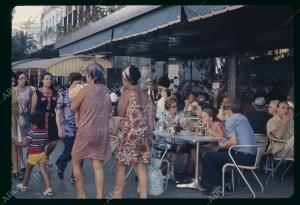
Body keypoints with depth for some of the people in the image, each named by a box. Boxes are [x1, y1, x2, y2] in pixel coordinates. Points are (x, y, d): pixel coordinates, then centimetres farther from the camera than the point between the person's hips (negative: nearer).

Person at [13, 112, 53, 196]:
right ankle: (49, 188, -9)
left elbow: (24, 144, -18)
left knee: (28, 170, 16)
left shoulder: (31, 133, -17)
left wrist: (15, 142, -5)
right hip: (42, 153, 4)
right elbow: (46, 142, 11)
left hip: (33, 154, -4)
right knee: (43, 170, 2)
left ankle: (24, 185, 34)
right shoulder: (45, 132, -1)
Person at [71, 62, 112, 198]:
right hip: (102, 132, 5)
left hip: (86, 131, -5)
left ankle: (81, 195, 12)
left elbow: (73, 108, 0)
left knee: (76, 162, 11)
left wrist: (75, 96, 15)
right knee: (98, 165, 6)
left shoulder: (85, 89, -11)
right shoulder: (106, 90, 5)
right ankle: (99, 196, 5)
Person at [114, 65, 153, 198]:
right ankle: (143, 196, 7)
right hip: (143, 132, 7)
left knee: (121, 165, 6)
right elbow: (150, 119, 12)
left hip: (131, 132, -7)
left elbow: (120, 112, -5)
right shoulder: (145, 95, 12)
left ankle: (118, 195, 13)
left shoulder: (128, 92, -8)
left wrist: (122, 94, 2)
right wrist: (147, 133, 18)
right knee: (141, 166, 8)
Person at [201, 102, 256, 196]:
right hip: (252, 156, 9)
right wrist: (227, 141, 25)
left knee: (208, 157, 0)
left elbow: (233, 142, -18)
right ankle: (222, 182, 31)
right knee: (220, 153, 30)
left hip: (243, 157, -9)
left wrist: (223, 145, 0)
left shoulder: (230, 120, -7)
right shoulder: (243, 118, 18)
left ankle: (215, 187, 6)